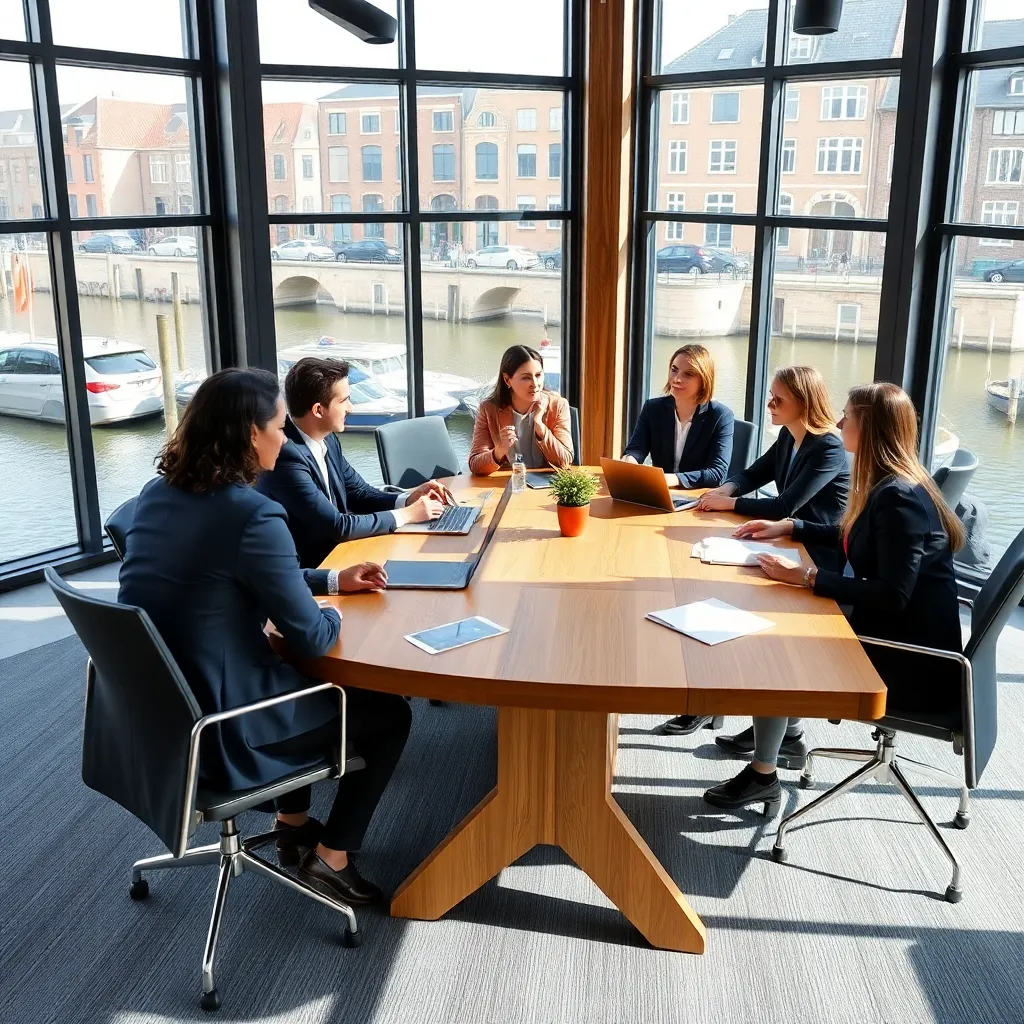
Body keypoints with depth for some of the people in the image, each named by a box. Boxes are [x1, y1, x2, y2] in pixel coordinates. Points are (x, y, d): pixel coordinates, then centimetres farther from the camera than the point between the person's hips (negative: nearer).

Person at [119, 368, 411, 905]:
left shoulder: (157, 493, 2)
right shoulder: (252, 514, -25)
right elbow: (312, 638, -19)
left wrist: (331, 579, 17)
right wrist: (334, 611, 4)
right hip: (215, 731, -8)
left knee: (305, 679, 33)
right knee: (388, 713, 12)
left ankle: (292, 826, 41)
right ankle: (330, 857, 25)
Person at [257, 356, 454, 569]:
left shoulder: (328, 440, 1)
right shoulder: (287, 456, -24)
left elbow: (359, 493, 12)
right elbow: (337, 526, -24)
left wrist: (408, 499, -5)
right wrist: (407, 514, -15)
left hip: (333, 553, 7)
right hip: (307, 570, -7)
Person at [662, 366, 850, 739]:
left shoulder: (829, 449, -18)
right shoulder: (788, 436, 8)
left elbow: (784, 506, -24)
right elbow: (753, 475, 17)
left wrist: (728, 503, -16)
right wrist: (725, 489, -4)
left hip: (820, 561, -8)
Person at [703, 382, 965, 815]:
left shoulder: (899, 498, -23)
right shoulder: (889, 487, 7)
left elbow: (893, 595, -28)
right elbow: (853, 537, 25)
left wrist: (806, 576, -25)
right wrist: (789, 527, 18)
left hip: (915, 663, -9)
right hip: (893, 637, 9)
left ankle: (762, 776, 8)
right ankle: (783, 729, 20)